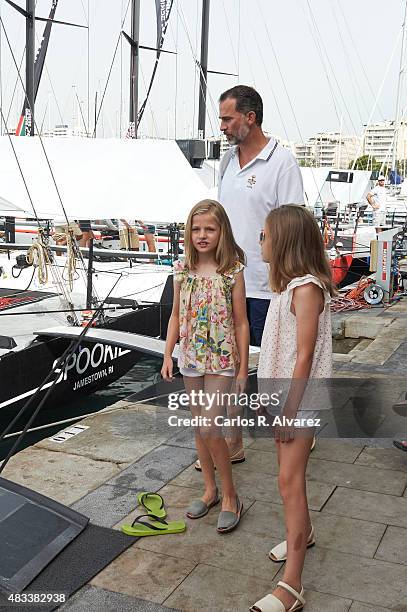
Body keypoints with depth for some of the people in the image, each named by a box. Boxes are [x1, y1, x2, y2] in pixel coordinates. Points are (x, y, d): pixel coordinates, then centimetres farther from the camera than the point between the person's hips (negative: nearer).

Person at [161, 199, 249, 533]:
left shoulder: (232, 272, -10)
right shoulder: (183, 270, 1)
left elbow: (241, 323, -7)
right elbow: (176, 315, 10)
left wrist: (242, 369, -7)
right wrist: (168, 355, 5)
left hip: (222, 360, -5)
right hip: (191, 358, 5)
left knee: (210, 428, -11)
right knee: (199, 427, 14)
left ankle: (230, 496, 8)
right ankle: (210, 490, 31)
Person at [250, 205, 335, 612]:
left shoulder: (306, 289, -21)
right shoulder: (289, 283, 8)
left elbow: (305, 357, -22)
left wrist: (290, 410, -19)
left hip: (300, 398, -9)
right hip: (282, 394, 9)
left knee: (289, 480, -8)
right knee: (288, 470, 22)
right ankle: (303, 532, 44)